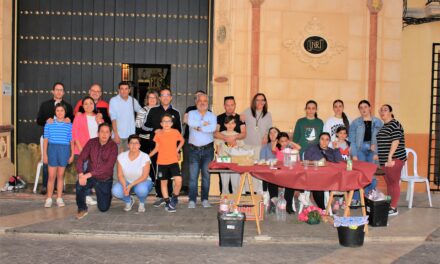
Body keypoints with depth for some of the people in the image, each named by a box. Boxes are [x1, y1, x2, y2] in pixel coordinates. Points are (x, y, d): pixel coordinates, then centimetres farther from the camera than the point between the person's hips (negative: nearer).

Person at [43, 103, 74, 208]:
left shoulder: (69, 125, 4)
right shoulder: (49, 124, 4)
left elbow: (72, 141, 6)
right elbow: (46, 140, 4)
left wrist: (72, 154, 2)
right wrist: (45, 154, 0)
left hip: (65, 150, 1)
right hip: (52, 149, -1)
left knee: (61, 175, 8)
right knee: (51, 175, -1)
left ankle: (59, 198, 15)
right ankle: (49, 199, 7)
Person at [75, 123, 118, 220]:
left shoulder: (113, 146, -15)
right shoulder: (91, 142, -7)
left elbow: (108, 166, -24)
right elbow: (81, 159, -11)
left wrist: (89, 174, -30)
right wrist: (81, 174, -29)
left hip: (105, 180, -1)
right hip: (90, 176, 1)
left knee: (103, 208, 3)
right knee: (80, 185, -32)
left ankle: (107, 195, 39)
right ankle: (82, 209, -7)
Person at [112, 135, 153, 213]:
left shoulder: (145, 157, -17)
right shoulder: (121, 156, -9)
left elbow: (144, 176, -19)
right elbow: (120, 175, -9)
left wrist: (130, 185, -30)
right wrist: (124, 186, -27)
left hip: (142, 182, -2)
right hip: (126, 182, 2)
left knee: (141, 189, -39)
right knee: (115, 191, -29)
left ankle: (142, 203, 0)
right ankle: (128, 201, 7)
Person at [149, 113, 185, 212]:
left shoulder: (175, 132, -2)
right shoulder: (158, 134, -1)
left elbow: (182, 140, 16)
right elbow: (157, 148, 7)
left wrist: (177, 149, 5)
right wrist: (148, 156, -1)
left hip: (173, 161, -1)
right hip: (162, 162, 1)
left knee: (178, 180, -16)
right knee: (163, 182, 9)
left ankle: (174, 198, 9)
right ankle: (167, 202, 22)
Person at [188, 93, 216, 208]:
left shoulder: (212, 116, 6)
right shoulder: (191, 113, 7)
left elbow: (213, 128, -14)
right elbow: (191, 123, -16)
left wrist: (198, 127, -10)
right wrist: (204, 123, -9)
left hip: (208, 149, 1)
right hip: (194, 149, -1)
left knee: (206, 175, 4)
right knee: (193, 176, -3)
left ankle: (205, 199, 13)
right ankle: (192, 200, 1)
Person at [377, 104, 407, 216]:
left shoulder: (394, 124, -9)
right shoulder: (384, 126, 17)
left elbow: (396, 141, -17)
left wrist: (390, 157, -22)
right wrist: (381, 158, 21)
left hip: (394, 159, -9)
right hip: (385, 160, 9)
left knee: (394, 182, -4)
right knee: (389, 183, 13)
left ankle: (394, 208, -1)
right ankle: (389, 205, 19)